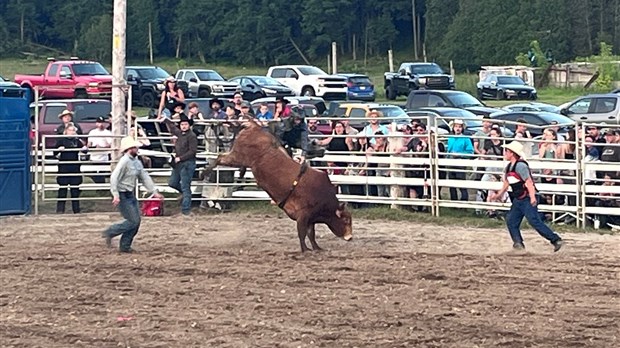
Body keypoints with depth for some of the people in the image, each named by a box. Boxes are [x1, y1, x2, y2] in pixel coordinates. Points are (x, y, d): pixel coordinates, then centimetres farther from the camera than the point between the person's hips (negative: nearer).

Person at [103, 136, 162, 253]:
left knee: (136, 222, 8)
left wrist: (154, 192, 10)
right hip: (123, 196, -9)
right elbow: (114, 178, -23)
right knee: (133, 221, -9)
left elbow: (145, 177, 15)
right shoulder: (124, 161, -18)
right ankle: (109, 233, 3)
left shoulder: (137, 162, 9)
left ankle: (125, 246, 15)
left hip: (131, 195, 9)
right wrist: (116, 195, -29)